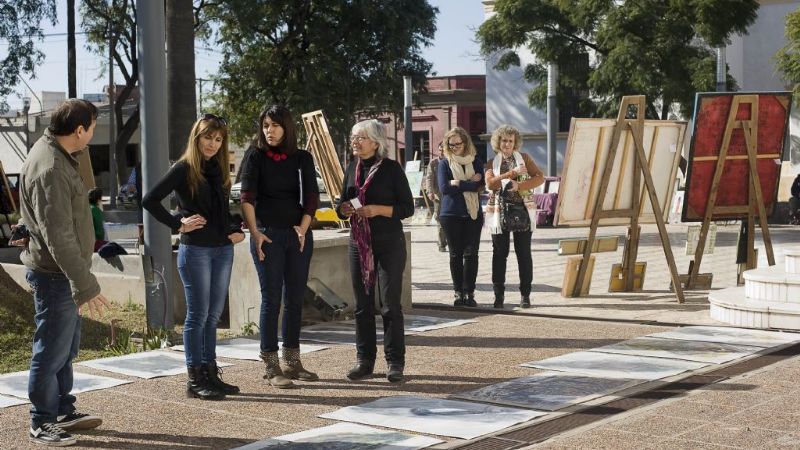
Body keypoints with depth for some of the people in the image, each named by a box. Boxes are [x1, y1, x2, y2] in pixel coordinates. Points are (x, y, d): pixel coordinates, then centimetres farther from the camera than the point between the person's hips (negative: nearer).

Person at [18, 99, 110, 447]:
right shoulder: (50, 170, -25)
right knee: (52, 351, 1)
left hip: (65, 273, 10)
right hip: (55, 274, -10)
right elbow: (59, 237, -28)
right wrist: (85, 285, -26)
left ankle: (63, 411, 32)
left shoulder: (55, 152, 8)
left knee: (66, 348, 20)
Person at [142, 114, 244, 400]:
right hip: (195, 250, -6)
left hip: (223, 249, 6)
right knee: (198, 315, -2)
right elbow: (149, 201, -12)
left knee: (213, 315, 10)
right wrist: (179, 223, -13)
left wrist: (235, 230, 5)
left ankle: (210, 374, 18)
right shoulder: (183, 169, -7)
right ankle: (195, 380, 4)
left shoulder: (218, 170, 12)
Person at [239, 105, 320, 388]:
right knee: (271, 299, -3)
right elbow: (247, 198, -9)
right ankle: (272, 367, 1)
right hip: (268, 235, -3)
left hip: (299, 235, 3)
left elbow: (311, 196, 3)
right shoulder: (256, 158, 0)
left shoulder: (302, 158, 7)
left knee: (295, 298, 8)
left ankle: (292, 362, 18)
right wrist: (254, 232, -18)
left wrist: (303, 228, -8)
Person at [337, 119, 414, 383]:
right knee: (362, 304, 8)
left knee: (390, 304, -3)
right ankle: (364, 360, 16)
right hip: (359, 243, 5)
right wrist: (344, 209, -5)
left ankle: (395, 362, 4)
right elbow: (343, 205, 18)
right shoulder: (352, 169, 11)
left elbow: (408, 207, -7)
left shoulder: (391, 168, -5)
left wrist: (379, 209, -20)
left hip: (389, 244, -5)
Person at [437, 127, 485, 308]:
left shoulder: (475, 162, 7)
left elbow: (480, 185, -6)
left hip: (473, 213, 1)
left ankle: (469, 293, 1)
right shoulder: (445, 163, 4)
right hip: (451, 214, -1)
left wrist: (457, 183, -11)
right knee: (456, 254, 4)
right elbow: (444, 188, -9)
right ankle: (459, 292, 10)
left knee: (471, 253, -4)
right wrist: (470, 184, -9)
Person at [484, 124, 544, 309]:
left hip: (521, 211, 0)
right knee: (499, 254, 2)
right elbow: (490, 183, -8)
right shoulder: (492, 163, 9)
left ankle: (525, 294, 6)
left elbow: (540, 177, -1)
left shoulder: (524, 158, 10)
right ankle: (499, 294, 9)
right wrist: (512, 173, -15)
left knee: (524, 253, 1)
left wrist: (519, 186, -14)